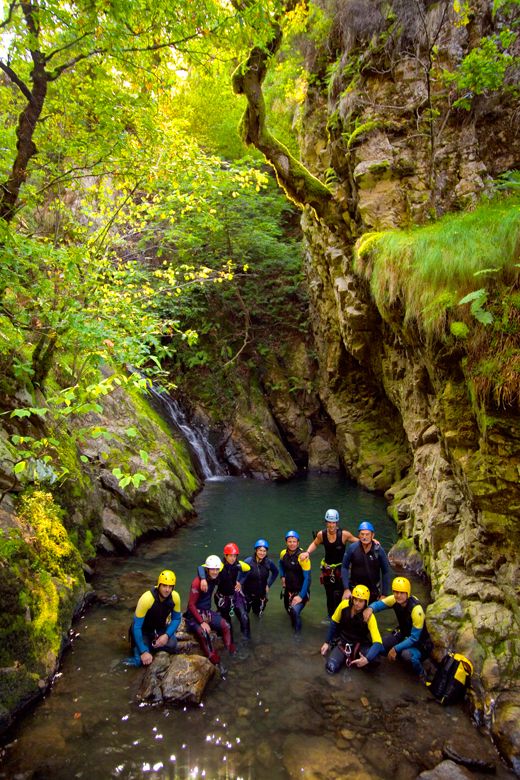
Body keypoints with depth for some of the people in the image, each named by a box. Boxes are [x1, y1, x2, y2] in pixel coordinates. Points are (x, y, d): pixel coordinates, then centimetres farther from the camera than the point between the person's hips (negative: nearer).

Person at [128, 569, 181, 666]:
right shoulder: (146, 598, -35)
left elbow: (176, 619, -6)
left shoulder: (175, 597, -22)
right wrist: (144, 652, -32)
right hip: (143, 629, -3)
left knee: (171, 646, -24)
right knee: (143, 660, -23)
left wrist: (166, 635, -23)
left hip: (161, 628, 3)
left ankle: (153, 643, 7)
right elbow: (137, 626, -30)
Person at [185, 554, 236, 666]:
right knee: (204, 632, -32)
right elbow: (191, 605, -19)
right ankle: (214, 660, -19)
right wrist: (202, 622, -24)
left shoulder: (215, 579, -2)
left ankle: (230, 653, -4)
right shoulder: (197, 582, -21)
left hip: (207, 611, 6)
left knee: (226, 626, -15)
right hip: (194, 614, -6)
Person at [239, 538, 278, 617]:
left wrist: (268, 584, 3)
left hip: (261, 594, 3)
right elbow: (241, 576, -18)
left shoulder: (268, 562, -12)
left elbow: (275, 572, 6)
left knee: (258, 613, 20)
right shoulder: (248, 561, -23)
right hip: (247, 593, -3)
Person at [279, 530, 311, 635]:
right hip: (288, 589, 6)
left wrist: (301, 596, -21)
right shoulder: (283, 553, -6)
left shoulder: (302, 557, -25)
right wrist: (282, 576, 6)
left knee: (295, 610, -25)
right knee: (288, 608, 23)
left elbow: (307, 578, -22)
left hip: (300, 590, -6)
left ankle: (297, 630, 3)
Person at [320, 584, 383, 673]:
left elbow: (378, 642, -33)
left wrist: (367, 659, -48)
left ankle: (355, 656, 0)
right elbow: (334, 623, 0)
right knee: (331, 668, -22)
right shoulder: (344, 605, -19)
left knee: (379, 649, -33)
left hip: (361, 645, -1)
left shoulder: (369, 616, -25)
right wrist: (327, 642, 4)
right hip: (343, 641, 1)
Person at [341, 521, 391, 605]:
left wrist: (384, 594, -3)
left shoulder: (379, 550, -11)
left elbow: (386, 572, -3)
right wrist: (346, 589, -9)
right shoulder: (352, 548, -12)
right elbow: (344, 567, -5)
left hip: (373, 591, 0)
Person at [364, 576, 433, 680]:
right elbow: (378, 604, -8)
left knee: (406, 654, -36)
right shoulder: (395, 600, -16)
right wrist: (370, 608, -32)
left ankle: (421, 674, -3)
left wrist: (396, 649, -27)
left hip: (419, 642, -6)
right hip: (402, 634, 6)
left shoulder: (416, 610, -32)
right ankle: (401, 655, 18)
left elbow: (414, 638, -27)